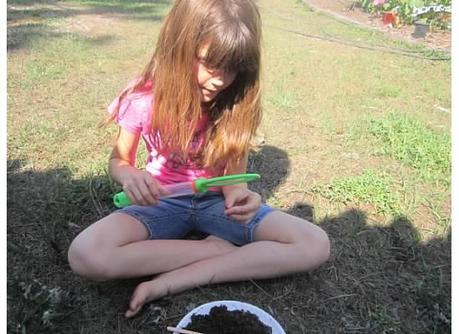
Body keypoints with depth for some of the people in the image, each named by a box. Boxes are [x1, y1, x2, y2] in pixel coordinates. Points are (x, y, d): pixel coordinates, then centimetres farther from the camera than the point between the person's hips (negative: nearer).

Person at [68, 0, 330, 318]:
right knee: (85, 255, -29)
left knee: (315, 245, -19)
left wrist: (239, 195, -33)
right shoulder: (145, 96, -15)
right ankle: (219, 249, -15)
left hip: (216, 200, 2)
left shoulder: (238, 102, -12)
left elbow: (234, 174, -9)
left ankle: (172, 281, -21)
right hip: (164, 201, -1)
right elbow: (119, 159, -3)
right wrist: (129, 176, -28)